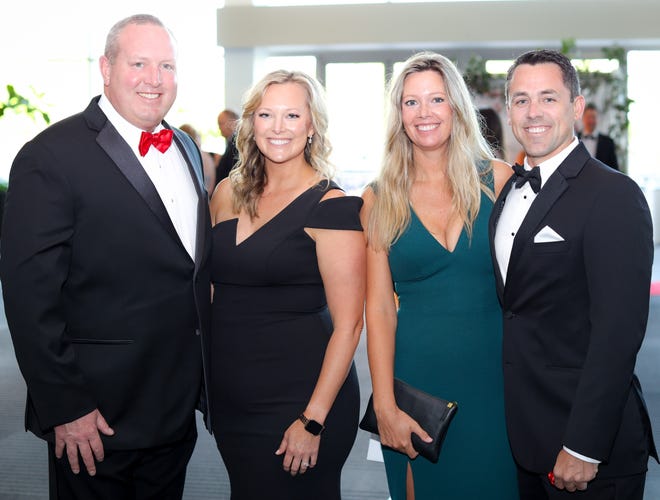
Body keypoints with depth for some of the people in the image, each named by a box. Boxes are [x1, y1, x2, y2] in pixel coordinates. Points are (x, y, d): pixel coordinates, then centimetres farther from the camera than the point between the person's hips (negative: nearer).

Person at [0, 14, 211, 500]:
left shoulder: (186, 148, 8)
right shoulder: (50, 158, -16)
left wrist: (202, 373, 13)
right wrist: (65, 409, -17)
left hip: (178, 408, 7)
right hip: (96, 421, -6)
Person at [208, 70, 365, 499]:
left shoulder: (331, 207, -12)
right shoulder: (229, 195, 5)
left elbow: (347, 324, -13)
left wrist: (313, 420, -17)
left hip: (297, 403, -5)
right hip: (230, 399, 6)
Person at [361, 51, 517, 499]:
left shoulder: (498, 180, -1)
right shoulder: (381, 200, 0)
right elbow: (379, 309, -2)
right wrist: (385, 407, -8)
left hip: (492, 374, 0)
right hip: (415, 375, 0)